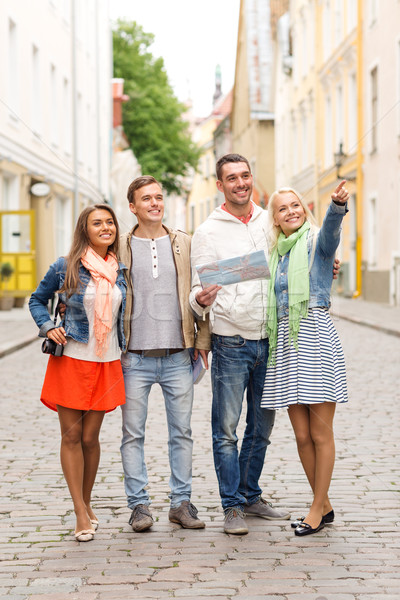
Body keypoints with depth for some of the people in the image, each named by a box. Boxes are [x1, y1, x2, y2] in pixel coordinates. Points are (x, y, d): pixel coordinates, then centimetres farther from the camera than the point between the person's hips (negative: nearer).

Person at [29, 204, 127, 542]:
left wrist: (126, 352, 10)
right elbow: (37, 299, 10)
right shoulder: (65, 268, -2)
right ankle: (81, 513, 4)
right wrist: (48, 327, -6)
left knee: (90, 436, 5)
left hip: (106, 363, 2)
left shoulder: (120, 271, 7)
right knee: (71, 434, -1)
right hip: (71, 361, -2)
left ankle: (87, 503, 23)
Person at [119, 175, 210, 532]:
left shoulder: (184, 244, 9)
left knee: (182, 432, 5)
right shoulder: (121, 248, 4)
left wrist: (202, 340, 4)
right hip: (134, 357, -1)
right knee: (133, 433, 2)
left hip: (178, 356, 1)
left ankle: (181, 502, 14)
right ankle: (139, 503, 10)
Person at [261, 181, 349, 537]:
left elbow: (331, 229, -24)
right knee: (302, 435, 7)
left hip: (316, 338, -6)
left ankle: (318, 508, 10)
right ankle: (324, 505, 20)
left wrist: (338, 206, -46)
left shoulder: (317, 241, 1)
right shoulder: (274, 254, 18)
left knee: (321, 433, 0)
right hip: (285, 343, 6)